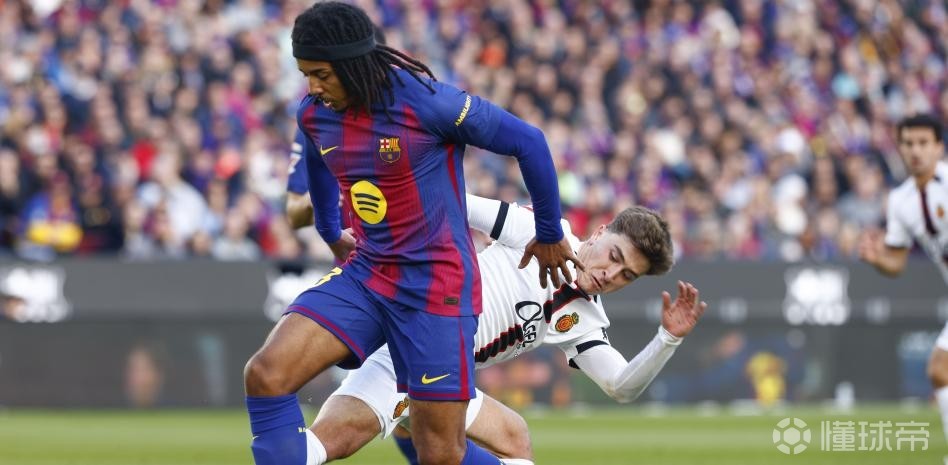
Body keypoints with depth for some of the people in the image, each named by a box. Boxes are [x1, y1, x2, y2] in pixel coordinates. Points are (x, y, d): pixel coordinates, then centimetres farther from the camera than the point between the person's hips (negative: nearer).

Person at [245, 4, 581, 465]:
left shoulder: (425, 102, -19)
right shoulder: (313, 114, 0)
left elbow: (528, 142, -8)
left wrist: (549, 236, 3)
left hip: (436, 284, -5)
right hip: (365, 273, 5)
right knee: (265, 375, -18)